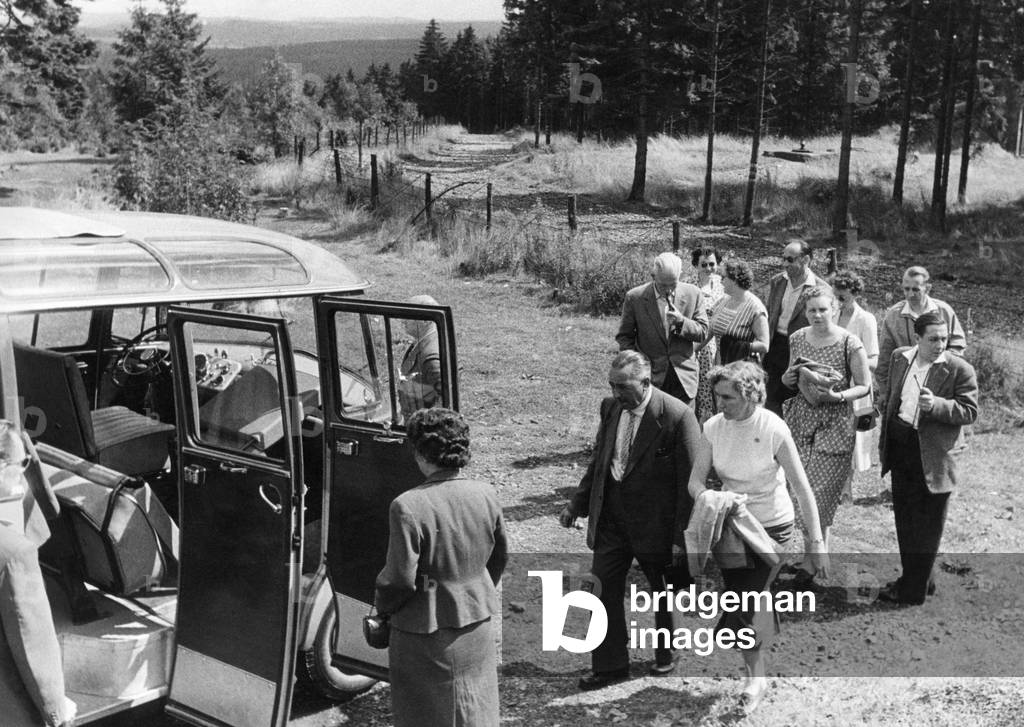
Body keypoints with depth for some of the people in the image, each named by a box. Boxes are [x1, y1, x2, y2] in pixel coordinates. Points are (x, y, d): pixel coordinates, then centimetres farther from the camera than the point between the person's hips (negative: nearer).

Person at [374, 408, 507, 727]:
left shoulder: (408, 507, -24)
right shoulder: (485, 495, -7)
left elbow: (401, 578, -20)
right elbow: (500, 556, 6)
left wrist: (382, 606, 1)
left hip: (424, 632, -5)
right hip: (477, 627, 5)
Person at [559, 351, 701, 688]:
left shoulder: (677, 416, -19)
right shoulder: (611, 407, 0)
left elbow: (691, 481, -15)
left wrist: (682, 536, -15)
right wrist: (577, 504, 10)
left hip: (655, 522, -5)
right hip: (611, 517, 5)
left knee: (663, 592, 16)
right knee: (602, 589, 4)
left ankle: (666, 655, 40)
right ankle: (609, 664, 20)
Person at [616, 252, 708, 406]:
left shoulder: (692, 294, 0)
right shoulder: (635, 297, -5)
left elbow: (703, 332, 2)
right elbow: (624, 336, 3)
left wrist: (681, 321, -16)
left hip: (684, 377, 2)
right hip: (650, 377, -2)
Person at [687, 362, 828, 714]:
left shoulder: (773, 429, -21)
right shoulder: (714, 426, -10)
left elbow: (802, 489, -17)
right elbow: (696, 479, -2)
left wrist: (816, 543, -18)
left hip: (771, 526, -4)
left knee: (748, 603, -6)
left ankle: (756, 678, 18)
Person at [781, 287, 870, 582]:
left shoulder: (849, 343, -10)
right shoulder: (797, 339, 5)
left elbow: (864, 386, -5)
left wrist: (838, 396, -22)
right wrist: (788, 378, -6)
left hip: (835, 424, -4)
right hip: (801, 419, 4)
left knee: (822, 492, -3)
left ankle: (810, 562, 6)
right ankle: (824, 541, 25)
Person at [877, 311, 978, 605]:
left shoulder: (960, 369, -11)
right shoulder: (899, 358, 5)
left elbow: (970, 411, -13)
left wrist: (936, 404, -29)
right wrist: (885, 436, 14)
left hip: (932, 456, -6)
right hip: (900, 447, 6)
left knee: (926, 523, 3)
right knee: (904, 517, 17)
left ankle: (914, 590, 14)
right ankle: (912, 577, 33)